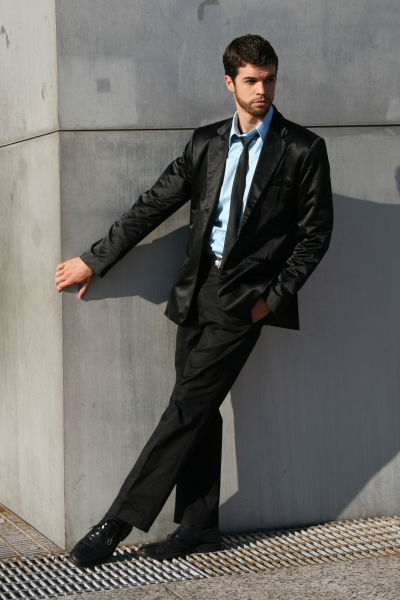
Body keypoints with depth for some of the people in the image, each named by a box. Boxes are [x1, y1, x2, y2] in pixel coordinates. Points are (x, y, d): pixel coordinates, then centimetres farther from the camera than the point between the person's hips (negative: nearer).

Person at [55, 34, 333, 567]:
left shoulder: (303, 149, -1)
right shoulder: (206, 143, 11)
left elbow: (315, 233, 1)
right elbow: (153, 206, 12)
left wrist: (274, 297, -7)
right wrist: (94, 260, 10)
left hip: (244, 297, -5)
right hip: (197, 289, 5)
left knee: (187, 407, -8)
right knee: (198, 411, 7)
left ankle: (118, 523, -4)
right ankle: (199, 527, 15)